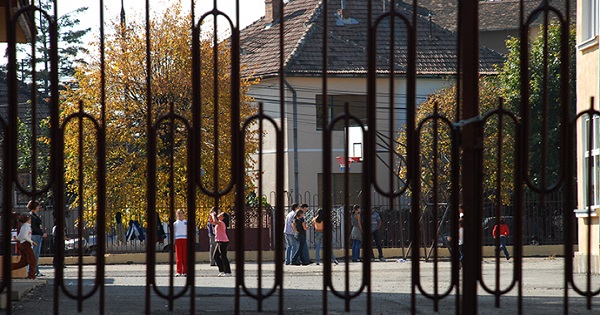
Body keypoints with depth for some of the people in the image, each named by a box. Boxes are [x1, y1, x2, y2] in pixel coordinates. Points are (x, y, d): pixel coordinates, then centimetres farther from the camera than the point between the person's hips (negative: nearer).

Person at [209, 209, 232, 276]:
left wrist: (213, 214, -17)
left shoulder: (221, 223, -14)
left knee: (223, 257, -7)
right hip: (220, 242, 10)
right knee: (215, 256, 13)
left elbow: (215, 221, -34)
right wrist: (211, 215, 13)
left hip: (223, 242, -10)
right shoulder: (218, 223, 15)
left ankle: (228, 272, -4)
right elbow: (212, 222, 29)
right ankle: (222, 271, 15)